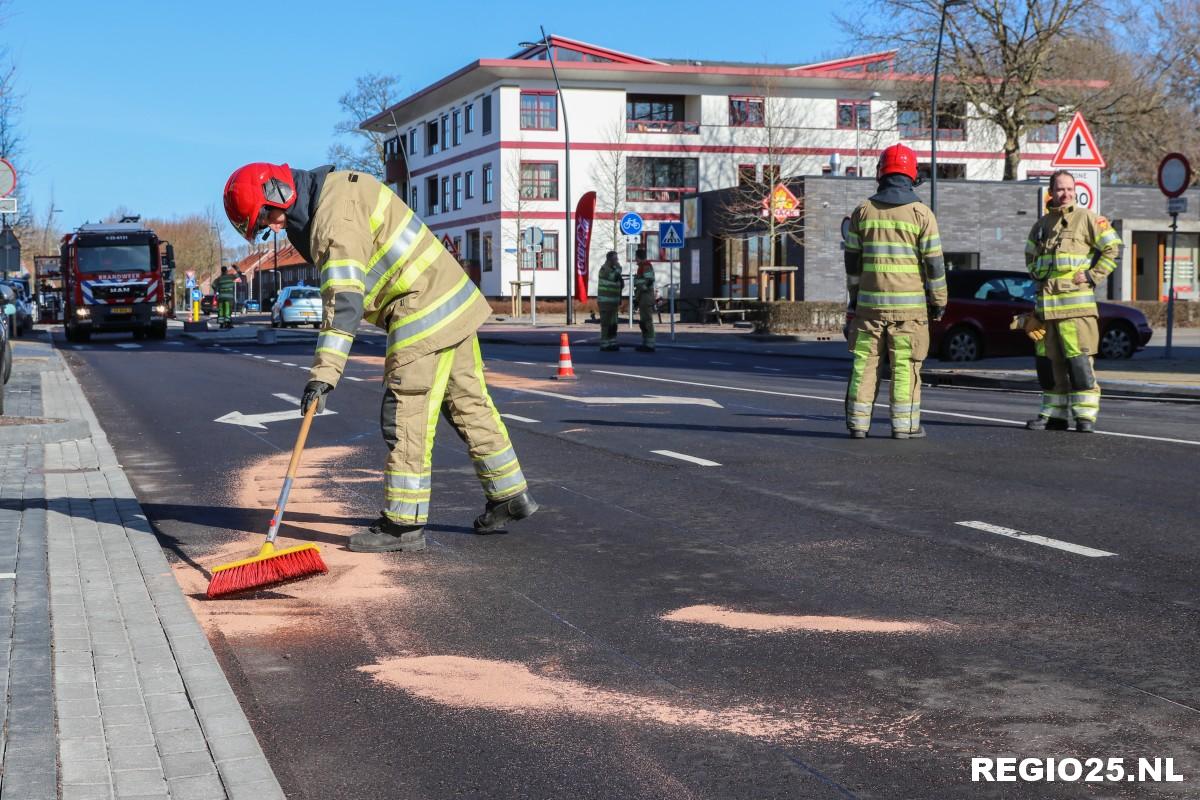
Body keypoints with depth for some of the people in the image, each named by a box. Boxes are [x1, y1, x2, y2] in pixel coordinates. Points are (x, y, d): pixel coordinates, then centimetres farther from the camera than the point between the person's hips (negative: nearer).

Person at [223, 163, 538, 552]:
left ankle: (404, 523, -2)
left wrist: (324, 372, -34)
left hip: (424, 313, -10)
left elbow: (344, 301, -31)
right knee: (470, 405, 17)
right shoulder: (335, 188, 11)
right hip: (453, 300, 10)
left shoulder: (336, 216, -21)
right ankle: (511, 495, 26)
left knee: (405, 415, -7)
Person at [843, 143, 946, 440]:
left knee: (864, 362, 7)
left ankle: (858, 423, 7)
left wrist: (854, 296, 17)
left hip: (869, 301, 2)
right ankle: (904, 425, 3)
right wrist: (939, 301, 4)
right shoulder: (921, 213, -4)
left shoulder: (863, 211, 4)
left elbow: (852, 260, 8)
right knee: (905, 365, 1)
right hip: (909, 303, -2)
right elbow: (933, 262, -4)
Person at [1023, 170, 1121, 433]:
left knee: (1079, 359, -10)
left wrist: (1093, 276, -9)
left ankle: (1086, 414, -6)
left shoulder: (1087, 218, -1)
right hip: (1045, 301, 6)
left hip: (1076, 301, -6)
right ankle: (1055, 413, 17)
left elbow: (1113, 247, -4)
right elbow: (1030, 254, 31)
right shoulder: (1042, 223, 17)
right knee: (1048, 360, 9)